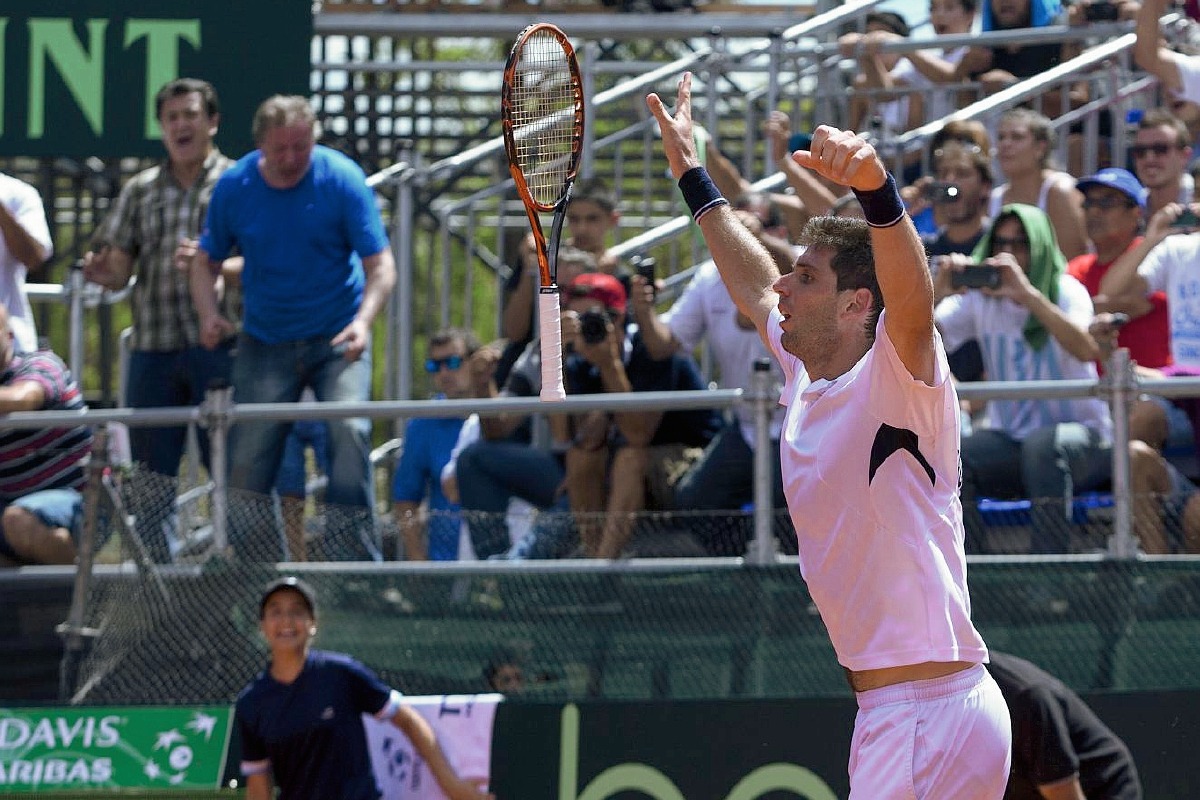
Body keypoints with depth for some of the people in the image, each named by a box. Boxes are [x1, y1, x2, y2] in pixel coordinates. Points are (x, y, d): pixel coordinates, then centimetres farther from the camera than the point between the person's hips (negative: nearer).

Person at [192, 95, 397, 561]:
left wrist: (363, 320, -29)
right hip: (265, 343, 2)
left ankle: (357, 556, -19)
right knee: (248, 455, -2)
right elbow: (206, 261, 9)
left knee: (349, 431, -22)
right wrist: (209, 315, -11)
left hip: (336, 340, -2)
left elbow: (380, 264, -10)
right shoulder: (234, 186, -3)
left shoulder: (343, 180, -10)